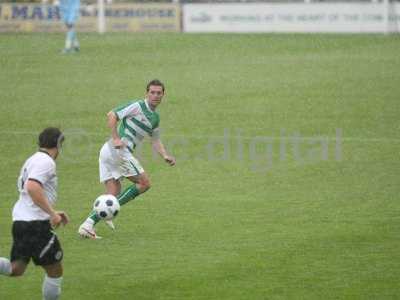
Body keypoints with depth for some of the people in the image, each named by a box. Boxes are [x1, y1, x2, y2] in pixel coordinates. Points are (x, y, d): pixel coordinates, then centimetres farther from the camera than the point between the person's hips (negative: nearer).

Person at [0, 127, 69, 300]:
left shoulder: (31, 161, 20)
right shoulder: (46, 161, -10)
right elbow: (32, 188, -25)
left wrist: (52, 213, 28)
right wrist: (52, 213, -22)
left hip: (19, 221, 9)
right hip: (36, 223, -9)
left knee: (16, 269, 8)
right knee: (55, 271, 4)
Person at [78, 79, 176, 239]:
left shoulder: (155, 118, 21)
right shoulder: (137, 106, -7)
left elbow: (155, 140, 29)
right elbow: (111, 115, -11)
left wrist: (165, 156, 12)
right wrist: (116, 138, -21)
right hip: (118, 150, -9)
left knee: (113, 194, 3)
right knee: (144, 183, -6)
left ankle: (87, 225, -5)